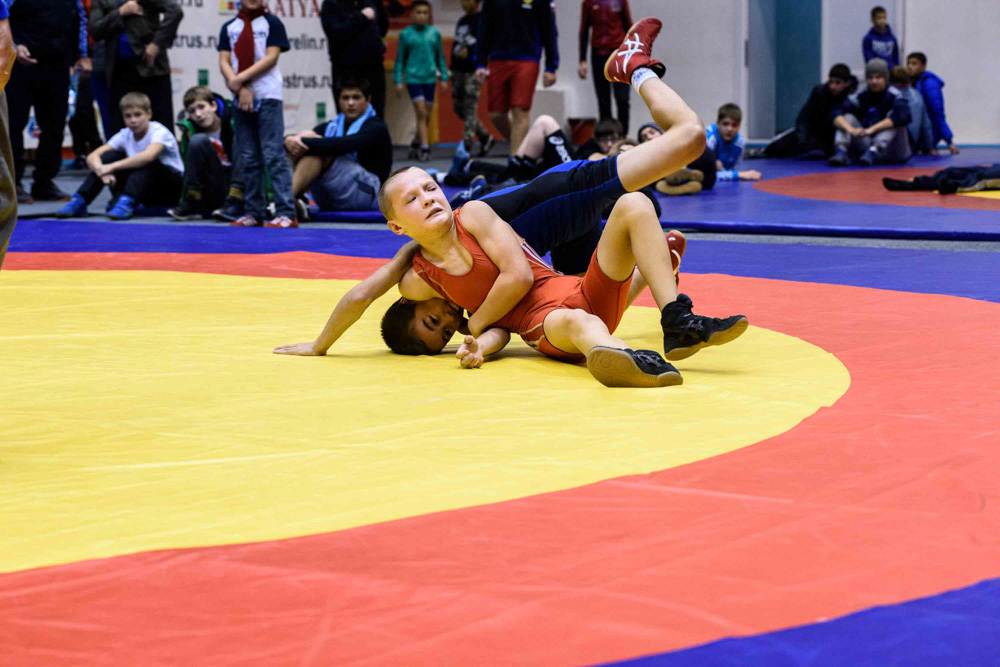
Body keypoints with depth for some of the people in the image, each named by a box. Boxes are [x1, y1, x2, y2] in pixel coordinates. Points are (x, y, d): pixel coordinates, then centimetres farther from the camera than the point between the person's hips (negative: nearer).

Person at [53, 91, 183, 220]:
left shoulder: (159, 132, -21)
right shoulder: (125, 135, -4)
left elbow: (148, 156, -43)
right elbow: (92, 156, -12)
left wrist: (111, 167, -44)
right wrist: (102, 171, -35)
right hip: (146, 192, 5)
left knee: (145, 162, -34)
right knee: (109, 156, -15)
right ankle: (79, 202, -20)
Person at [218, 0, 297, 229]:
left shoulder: (272, 23, 3)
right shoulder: (229, 27, 12)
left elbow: (271, 57, -8)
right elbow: (224, 61, 4)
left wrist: (241, 78, -15)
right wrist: (240, 89, -11)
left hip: (268, 97, -4)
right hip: (241, 99, 4)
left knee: (274, 154, -10)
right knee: (248, 159, 7)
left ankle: (286, 213, -12)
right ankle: (253, 212, 12)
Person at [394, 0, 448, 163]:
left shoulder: (434, 33, 5)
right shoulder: (406, 34, -1)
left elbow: (440, 56, 12)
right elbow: (400, 58, 4)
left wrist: (444, 77, 10)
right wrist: (398, 80, 1)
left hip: (430, 78, 3)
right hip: (413, 78, -3)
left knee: (426, 116, 7)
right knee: (421, 113, -11)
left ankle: (417, 143, 21)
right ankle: (425, 148, -13)